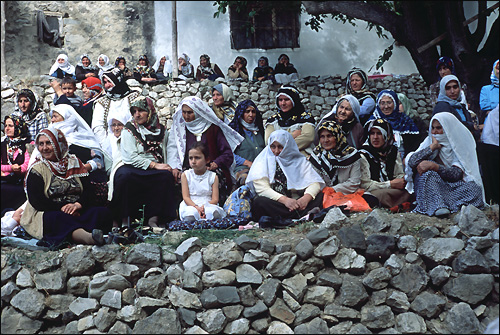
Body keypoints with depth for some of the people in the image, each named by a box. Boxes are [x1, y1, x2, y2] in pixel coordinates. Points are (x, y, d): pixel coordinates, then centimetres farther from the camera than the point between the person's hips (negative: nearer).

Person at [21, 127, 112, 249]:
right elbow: (35, 200, -7)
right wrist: (62, 208, -17)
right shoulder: (36, 169, 5)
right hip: (48, 213, -4)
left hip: (77, 211, 4)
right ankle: (88, 237, -66)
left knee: (103, 212, -23)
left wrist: (78, 205, -16)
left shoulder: (74, 162, 15)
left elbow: (87, 190, 7)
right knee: (55, 218, -39)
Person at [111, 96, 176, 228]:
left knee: (167, 175, -32)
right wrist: (154, 165, -14)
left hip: (156, 169, 3)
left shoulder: (161, 130, 18)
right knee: (124, 175, -37)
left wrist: (173, 168, -2)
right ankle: (124, 219, -27)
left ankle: (153, 218, -27)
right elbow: (131, 157, -6)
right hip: (132, 168, -2)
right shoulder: (129, 129, 8)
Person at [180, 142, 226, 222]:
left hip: (209, 205, 0)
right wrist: (197, 207, -19)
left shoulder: (213, 177, 9)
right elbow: (186, 197, 2)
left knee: (215, 214, -37)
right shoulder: (185, 175, 11)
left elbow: (215, 199, 2)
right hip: (191, 205, 0)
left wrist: (204, 207, -21)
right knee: (190, 217, -38)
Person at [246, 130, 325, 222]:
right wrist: (284, 200, -24)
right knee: (259, 201, -33)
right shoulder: (263, 161, 6)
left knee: (320, 196, -19)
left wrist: (306, 197, -24)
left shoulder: (300, 161, 13)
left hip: (296, 203, 2)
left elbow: (314, 183, 0)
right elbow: (261, 188, -8)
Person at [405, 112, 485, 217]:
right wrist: (433, 146, -12)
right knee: (428, 172, -30)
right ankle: (437, 207, -45)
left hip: (452, 187, -1)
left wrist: (433, 166, -31)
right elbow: (411, 162, -14)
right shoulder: (429, 141, 4)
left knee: (474, 189, -28)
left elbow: (457, 174, -18)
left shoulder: (460, 144, -2)